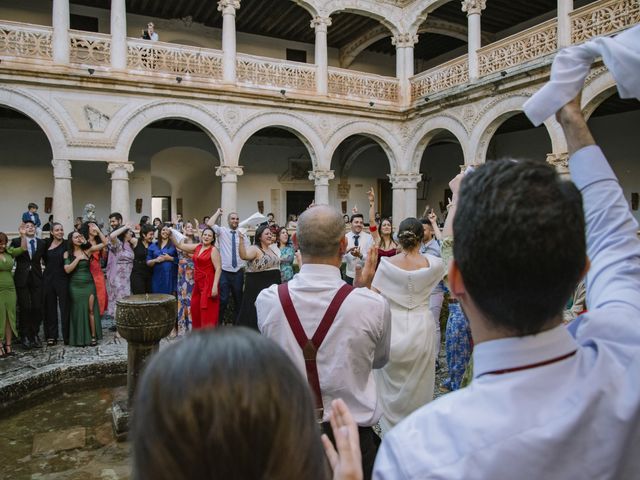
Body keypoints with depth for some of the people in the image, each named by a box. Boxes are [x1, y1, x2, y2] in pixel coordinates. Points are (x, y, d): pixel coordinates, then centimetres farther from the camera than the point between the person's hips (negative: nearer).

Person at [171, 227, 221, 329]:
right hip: (198, 283, 7)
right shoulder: (197, 247, 10)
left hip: (208, 284, -7)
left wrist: (215, 286, -20)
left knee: (207, 312, -5)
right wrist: (172, 233, 4)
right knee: (195, 310, 10)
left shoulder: (213, 250, -8)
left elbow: (218, 269, -14)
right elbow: (179, 245, 16)